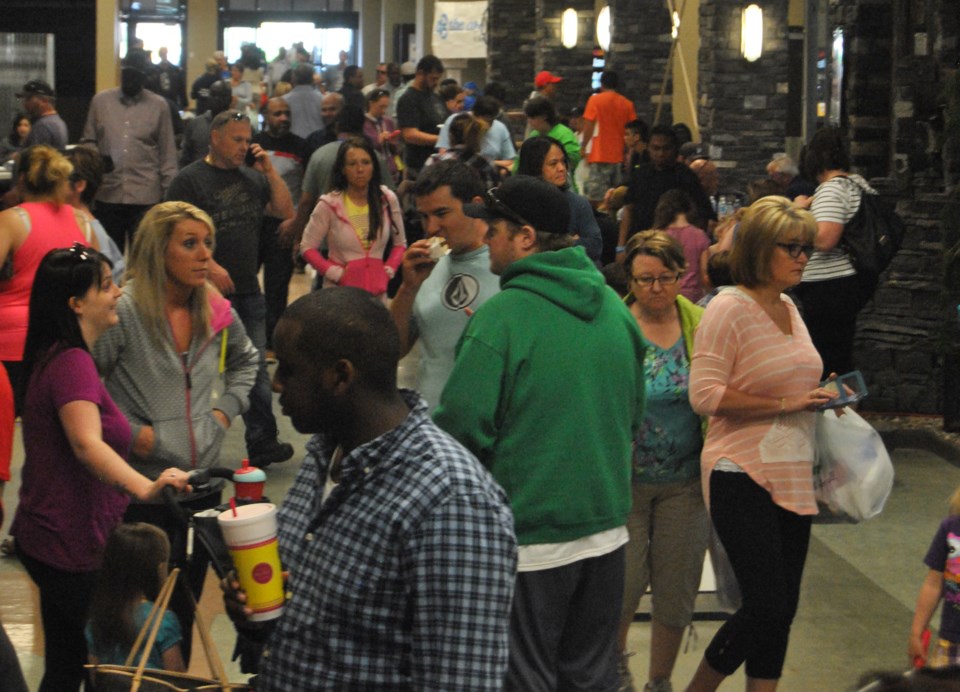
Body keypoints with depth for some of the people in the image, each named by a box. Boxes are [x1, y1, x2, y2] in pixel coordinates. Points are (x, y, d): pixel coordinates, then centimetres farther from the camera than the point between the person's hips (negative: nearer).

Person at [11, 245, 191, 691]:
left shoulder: (55, 357, 10)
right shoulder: (72, 363, -23)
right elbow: (87, 444, -40)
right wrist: (145, 488, -54)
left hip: (46, 538, 10)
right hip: (71, 545, -10)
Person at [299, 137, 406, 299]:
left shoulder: (387, 200, 1)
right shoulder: (329, 204, -7)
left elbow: (400, 243, 11)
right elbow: (308, 248, -3)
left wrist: (389, 271, -4)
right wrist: (337, 274, -11)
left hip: (377, 290, 2)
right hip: (339, 291, -2)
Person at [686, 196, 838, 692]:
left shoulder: (788, 308, 13)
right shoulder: (729, 308, -11)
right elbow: (705, 395, -18)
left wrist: (819, 400, 8)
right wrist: (785, 404, -19)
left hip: (792, 478, 8)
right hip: (743, 478, -8)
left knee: (781, 611, 9)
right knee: (766, 608, -10)